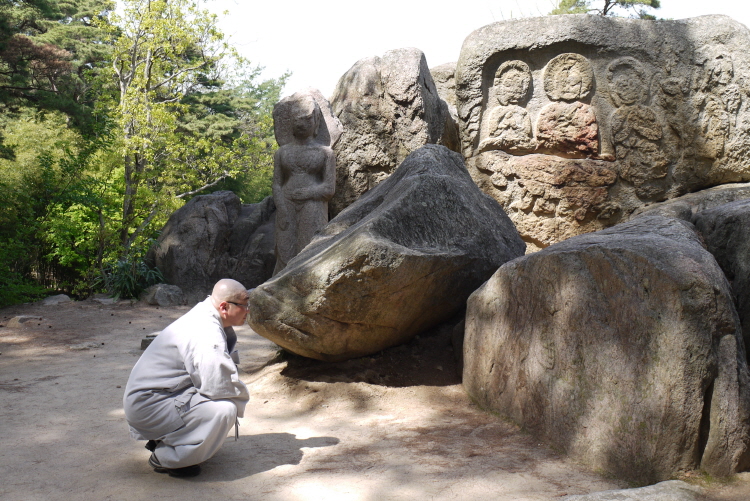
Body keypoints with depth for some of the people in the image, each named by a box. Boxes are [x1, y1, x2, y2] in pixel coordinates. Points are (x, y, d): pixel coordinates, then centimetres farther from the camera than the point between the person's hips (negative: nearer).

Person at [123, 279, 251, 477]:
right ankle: (165, 458, -7)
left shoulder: (202, 317, 8)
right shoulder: (206, 334, -23)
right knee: (224, 409, -24)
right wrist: (241, 398, -9)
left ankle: (164, 439, 16)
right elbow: (219, 385, -29)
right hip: (148, 405, -10)